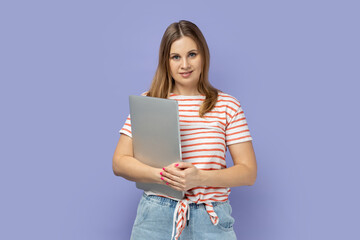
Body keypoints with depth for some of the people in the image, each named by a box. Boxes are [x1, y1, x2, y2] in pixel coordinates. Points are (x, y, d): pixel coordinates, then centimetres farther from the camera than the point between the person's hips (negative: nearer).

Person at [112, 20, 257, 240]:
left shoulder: (227, 106, 2)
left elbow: (249, 172, 0)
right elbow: (120, 163, 1)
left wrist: (200, 178, -16)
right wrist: (163, 175, -16)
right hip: (155, 220, 1)